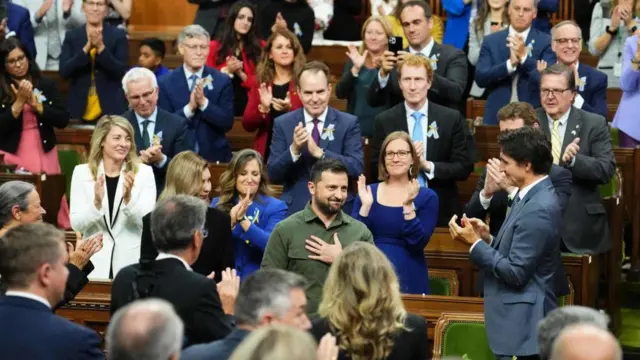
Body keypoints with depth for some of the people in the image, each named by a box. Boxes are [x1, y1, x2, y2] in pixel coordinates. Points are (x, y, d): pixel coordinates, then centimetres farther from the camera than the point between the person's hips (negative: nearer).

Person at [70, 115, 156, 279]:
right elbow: (76, 224, -4)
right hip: (95, 264, 0)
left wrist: (128, 198, -22)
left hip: (132, 263, 0)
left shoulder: (144, 172, 0)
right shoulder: (82, 172, 2)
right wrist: (96, 203, -21)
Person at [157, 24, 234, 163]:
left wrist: (203, 102, -19)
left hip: (214, 156, 1)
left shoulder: (222, 81, 1)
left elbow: (227, 123, -5)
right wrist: (189, 108, -20)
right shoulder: (165, 83, 0)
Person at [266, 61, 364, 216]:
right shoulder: (283, 124, 0)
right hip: (295, 210, 1)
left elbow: (357, 168, -12)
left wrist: (319, 152, -22)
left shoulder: (349, 123, -2)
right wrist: (294, 150, -20)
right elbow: (273, 175, -3)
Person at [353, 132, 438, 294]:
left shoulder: (427, 196, 0)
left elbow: (418, 243, -10)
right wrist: (366, 206, -12)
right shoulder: (368, 191, 6)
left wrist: (408, 206, -18)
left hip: (408, 280, -1)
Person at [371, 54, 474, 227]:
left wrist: (428, 166, -15)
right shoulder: (384, 121, 1)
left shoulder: (451, 119, 0)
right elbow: (376, 171, 1)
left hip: (441, 211, 0)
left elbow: (464, 168, -2)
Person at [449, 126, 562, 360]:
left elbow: (515, 272, -22)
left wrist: (475, 243, -14)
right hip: (515, 318, 10)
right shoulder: (531, 195, 10)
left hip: (522, 324, -10)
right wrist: (488, 239, 1)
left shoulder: (539, 208, -21)